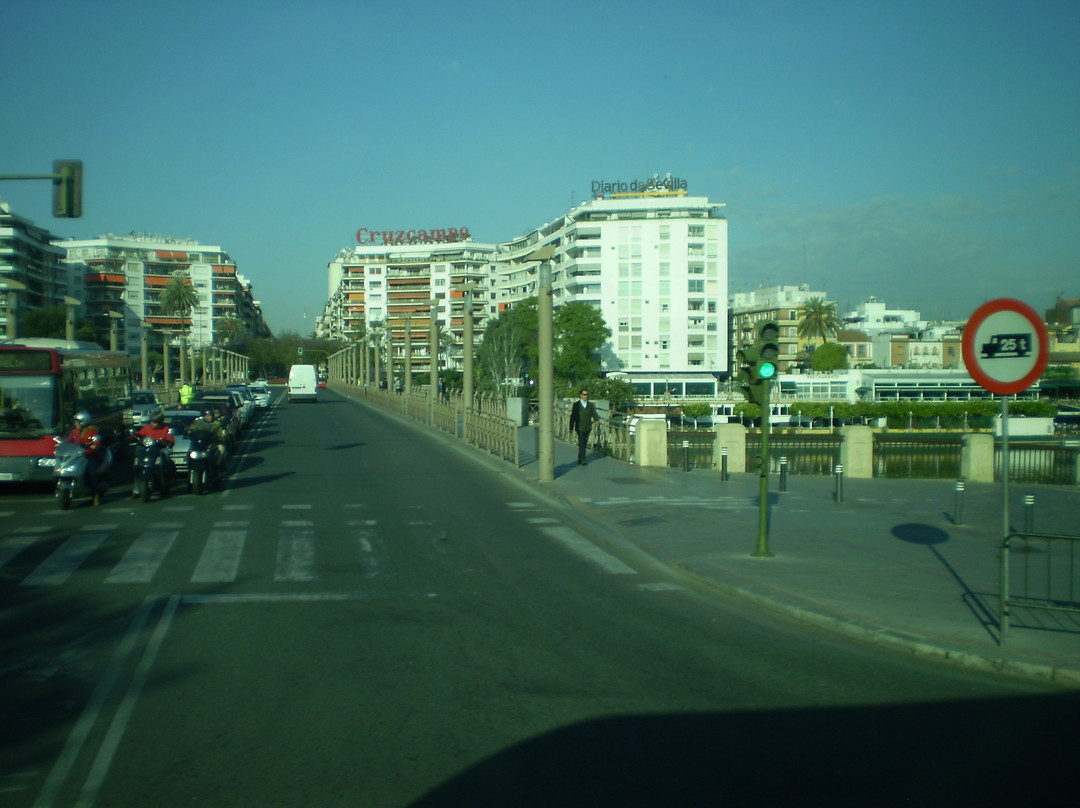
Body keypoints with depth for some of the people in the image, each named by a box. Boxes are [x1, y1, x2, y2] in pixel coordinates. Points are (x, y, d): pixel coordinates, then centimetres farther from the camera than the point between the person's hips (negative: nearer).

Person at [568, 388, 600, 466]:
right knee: (581, 443, -14)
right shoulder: (576, 405, -1)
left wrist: (597, 420, -24)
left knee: (584, 444, 10)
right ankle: (582, 460, -19)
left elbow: (594, 414, -1)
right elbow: (573, 416, 1)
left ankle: (580, 459, 22)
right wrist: (571, 427, -1)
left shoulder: (590, 405, 7)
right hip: (580, 427, -4)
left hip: (587, 427, 4)